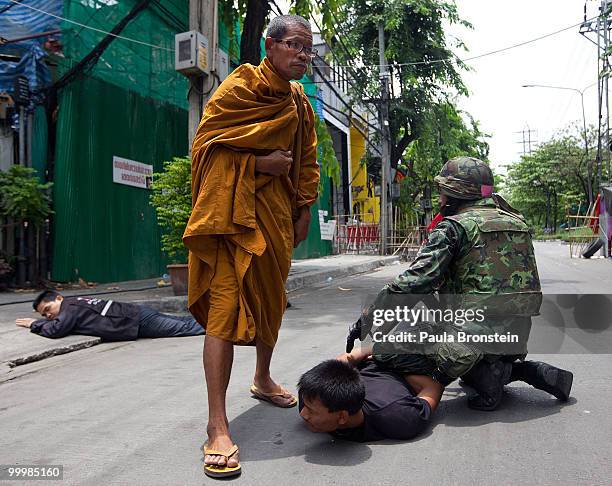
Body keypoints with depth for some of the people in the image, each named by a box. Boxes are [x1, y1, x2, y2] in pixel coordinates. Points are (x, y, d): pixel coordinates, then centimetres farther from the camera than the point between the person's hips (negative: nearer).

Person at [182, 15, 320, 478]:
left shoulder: (300, 103, 15)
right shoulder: (237, 88, -6)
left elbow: (307, 162, 20)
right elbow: (205, 144, -7)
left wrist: (304, 211, 13)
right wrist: (258, 162, -14)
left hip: (277, 212, 8)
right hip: (232, 209, -7)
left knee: (271, 298, 16)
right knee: (226, 303, -15)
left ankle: (263, 378, 40)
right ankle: (218, 426, -13)